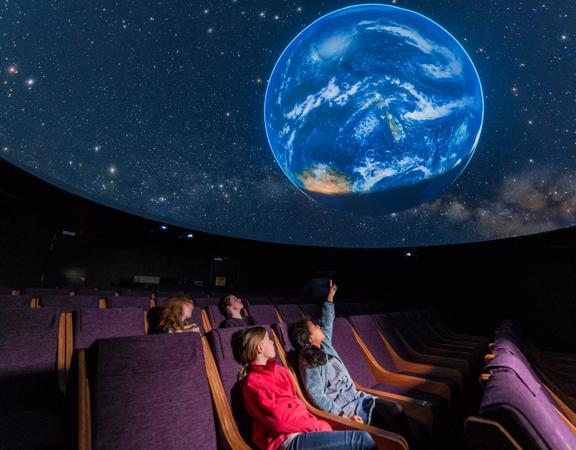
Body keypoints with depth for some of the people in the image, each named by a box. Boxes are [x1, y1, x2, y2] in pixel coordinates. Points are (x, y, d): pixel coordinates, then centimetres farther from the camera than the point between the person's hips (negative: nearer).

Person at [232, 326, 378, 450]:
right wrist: (317, 426, -9)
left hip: (301, 429, 7)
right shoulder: (253, 384, -10)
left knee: (361, 438, -10)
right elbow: (279, 421, -15)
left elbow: (295, 403, 13)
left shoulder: (277, 370, 15)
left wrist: (315, 423, -3)